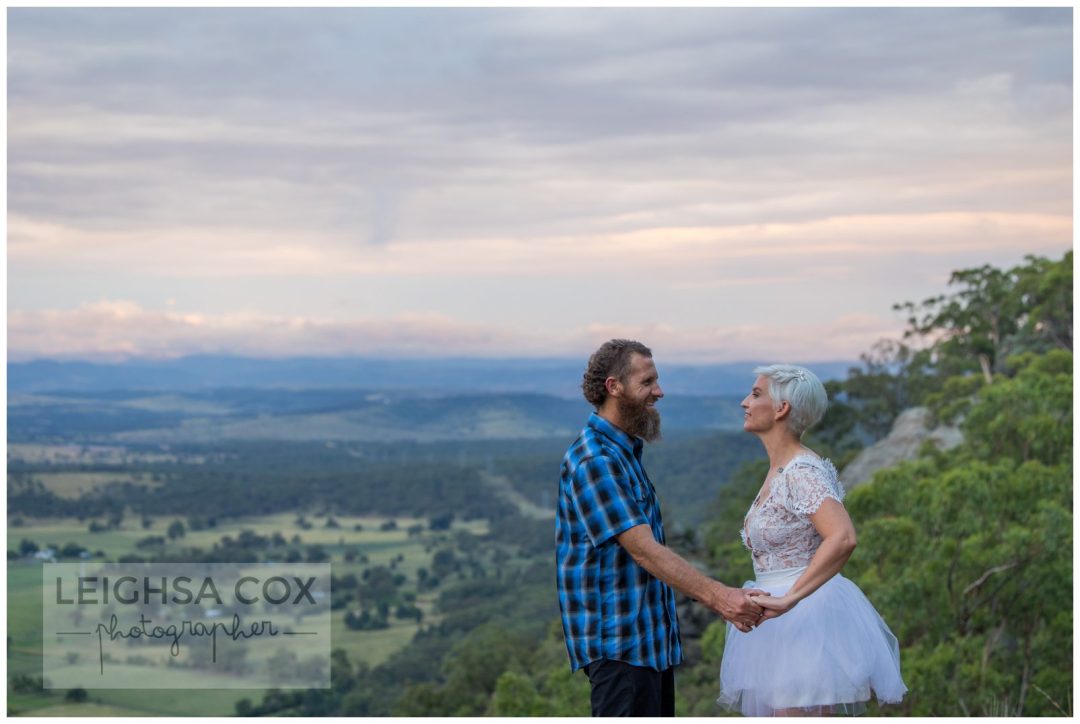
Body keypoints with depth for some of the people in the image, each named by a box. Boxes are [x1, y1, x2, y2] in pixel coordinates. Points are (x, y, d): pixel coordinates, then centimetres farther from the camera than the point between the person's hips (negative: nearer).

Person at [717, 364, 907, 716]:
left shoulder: (801, 473, -17)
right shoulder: (778, 472, 13)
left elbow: (843, 538, -32)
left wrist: (787, 600, -33)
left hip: (805, 619, -10)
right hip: (784, 622, 10)